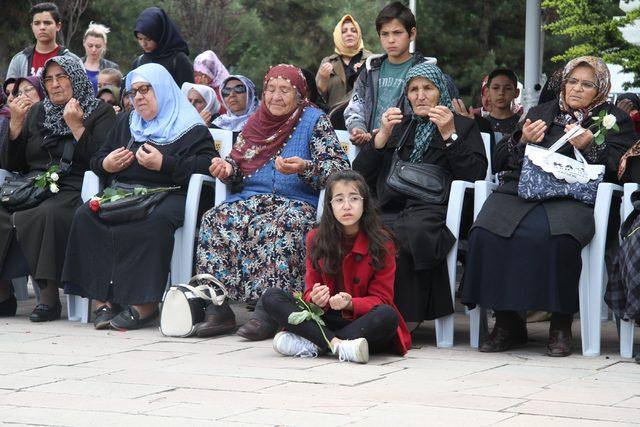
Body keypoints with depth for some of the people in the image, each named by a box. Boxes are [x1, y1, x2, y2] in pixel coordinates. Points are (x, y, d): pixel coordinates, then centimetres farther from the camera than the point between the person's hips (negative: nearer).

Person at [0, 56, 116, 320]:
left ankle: (49, 296, -29)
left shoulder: (100, 113, 7)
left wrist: (76, 126, -10)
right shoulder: (36, 113, 23)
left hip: (73, 191, -5)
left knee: (47, 215, -37)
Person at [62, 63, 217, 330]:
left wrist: (163, 164, -11)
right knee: (86, 217, -27)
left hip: (168, 194, -5)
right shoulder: (126, 123, 30)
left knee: (154, 223, -41)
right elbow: (95, 160, 35)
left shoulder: (191, 128, 9)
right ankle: (103, 300, -30)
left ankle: (144, 305, -37)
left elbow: (208, 165, -6)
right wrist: (105, 164, 10)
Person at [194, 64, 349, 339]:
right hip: (251, 200, 5)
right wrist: (227, 167, -1)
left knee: (278, 228, -38)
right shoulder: (256, 121, 18)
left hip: (297, 203, -5)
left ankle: (267, 314, -38)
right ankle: (218, 309, -27)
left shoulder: (315, 122, 2)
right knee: (215, 221, -24)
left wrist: (304, 168, -26)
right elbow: (238, 160, 23)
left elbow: (338, 168, -9)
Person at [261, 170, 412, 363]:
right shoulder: (316, 239, 3)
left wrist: (350, 304, -28)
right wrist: (315, 300, -22)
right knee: (271, 297, -16)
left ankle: (313, 345, -31)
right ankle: (338, 344, -33)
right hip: (326, 320, 3)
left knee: (387, 315, -36)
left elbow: (381, 299, -7)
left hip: (363, 321, -3)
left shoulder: (381, 242, -7)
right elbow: (311, 292, 4)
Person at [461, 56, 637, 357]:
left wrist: (589, 147, -8)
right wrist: (522, 141, 4)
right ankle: (507, 323, -17)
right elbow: (499, 160, 23)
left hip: (572, 197, -3)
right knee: (485, 234, -28)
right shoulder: (540, 113, 29)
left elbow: (620, 169, 6)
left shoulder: (614, 120, 21)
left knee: (555, 236, -39)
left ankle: (561, 326, -23)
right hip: (519, 192, 3)